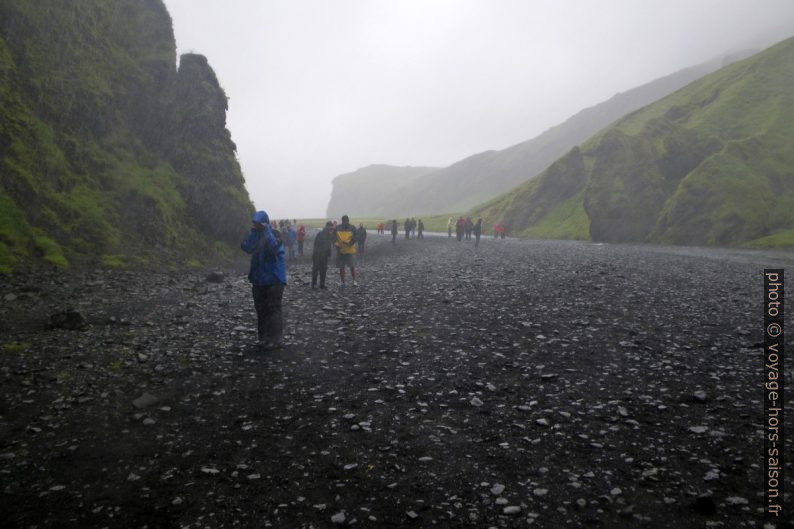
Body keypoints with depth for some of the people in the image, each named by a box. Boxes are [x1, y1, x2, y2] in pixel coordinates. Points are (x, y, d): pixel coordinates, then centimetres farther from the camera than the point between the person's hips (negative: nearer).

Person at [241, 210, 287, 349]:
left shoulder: (274, 234, -7)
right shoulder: (254, 236, 9)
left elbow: (273, 247, -26)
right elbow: (246, 247, -7)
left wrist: (266, 230, -20)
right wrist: (253, 232, -13)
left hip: (274, 279, -6)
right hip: (258, 279, 6)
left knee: (274, 309, -6)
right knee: (261, 309, 11)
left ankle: (275, 339, -3)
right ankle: (263, 337, 21)